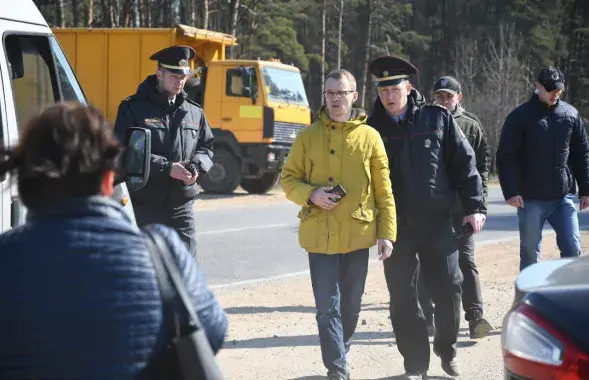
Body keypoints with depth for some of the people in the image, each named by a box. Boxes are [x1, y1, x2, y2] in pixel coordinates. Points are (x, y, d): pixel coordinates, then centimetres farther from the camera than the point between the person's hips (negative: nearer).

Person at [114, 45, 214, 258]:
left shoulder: (194, 111, 12)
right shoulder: (133, 108, -4)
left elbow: (206, 147, 18)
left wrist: (196, 167, -6)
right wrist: (167, 168, -19)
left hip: (181, 207, 4)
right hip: (144, 206, -4)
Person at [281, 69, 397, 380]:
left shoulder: (369, 137, 2)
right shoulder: (308, 136, 3)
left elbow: (383, 191, 4)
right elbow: (288, 178, 7)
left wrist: (387, 232, -1)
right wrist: (311, 194, -13)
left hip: (357, 235, 1)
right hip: (320, 235, -1)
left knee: (351, 305, 13)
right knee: (328, 306, -5)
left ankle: (340, 353, 33)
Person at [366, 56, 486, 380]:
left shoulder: (437, 118, 1)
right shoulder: (372, 128, 2)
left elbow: (464, 162, 3)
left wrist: (474, 206, -1)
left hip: (436, 221, -1)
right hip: (395, 226, 1)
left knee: (448, 287, 0)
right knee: (402, 298, 4)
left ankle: (446, 349, 24)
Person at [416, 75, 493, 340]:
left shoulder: (471, 126, 5)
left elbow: (483, 162, 6)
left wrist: (480, 201, -4)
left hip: (461, 206, -1)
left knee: (466, 259, -4)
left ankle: (475, 316, -8)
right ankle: (427, 315, 15)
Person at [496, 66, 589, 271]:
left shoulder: (571, 114, 7)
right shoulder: (519, 117, -4)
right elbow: (505, 157, -6)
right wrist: (511, 191, -14)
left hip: (564, 197, 3)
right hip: (531, 200, -3)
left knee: (572, 248, 0)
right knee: (530, 254, 3)